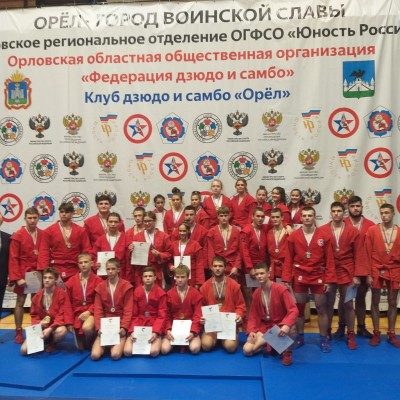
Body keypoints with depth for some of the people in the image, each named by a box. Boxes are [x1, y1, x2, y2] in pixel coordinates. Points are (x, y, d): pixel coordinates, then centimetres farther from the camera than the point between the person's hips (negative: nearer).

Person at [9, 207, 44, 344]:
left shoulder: (43, 235, 1)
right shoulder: (17, 236, -7)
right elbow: (13, 259, -9)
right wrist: (17, 278, -14)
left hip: (38, 274, 3)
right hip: (23, 274, -3)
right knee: (20, 302, 6)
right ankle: (18, 333, 14)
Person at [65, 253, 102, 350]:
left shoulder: (97, 280, -7)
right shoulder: (72, 281, 4)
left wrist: (89, 311, -16)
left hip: (91, 312, -3)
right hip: (77, 313, 3)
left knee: (87, 327, -36)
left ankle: (92, 344, -2)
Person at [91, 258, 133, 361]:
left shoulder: (126, 286, -4)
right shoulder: (100, 287, 5)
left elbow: (128, 310, -6)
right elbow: (98, 310, 1)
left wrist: (124, 327, -18)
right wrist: (98, 328, -12)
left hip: (120, 325, -2)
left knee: (115, 355, -23)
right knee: (95, 355, -15)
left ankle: (119, 343, 10)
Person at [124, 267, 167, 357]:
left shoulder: (161, 293, -5)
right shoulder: (136, 292, 1)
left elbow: (162, 316, -6)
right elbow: (134, 315, 3)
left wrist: (155, 332, -20)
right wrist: (132, 331, -12)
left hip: (154, 325, -2)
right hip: (138, 324, 2)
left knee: (154, 352, -26)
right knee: (127, 352, -18)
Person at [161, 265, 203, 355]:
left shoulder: (195, 293, -4)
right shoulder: (169, 294, 0)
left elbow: (197, 315, -6)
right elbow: (167, 315, 2)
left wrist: (193, 331, -19)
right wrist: (167, 330, -14)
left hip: (189, 326, -1)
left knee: (195, 349, -27)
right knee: (165, 349, -22)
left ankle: (186, 342, 6)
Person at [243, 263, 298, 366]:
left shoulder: (281, 289, -15)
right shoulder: (256, 293, 1)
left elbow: (293, 310, -22)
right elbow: (253, 315, 6)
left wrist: (286, 325, -39)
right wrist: (251, 331, -10)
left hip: (280, 325, -4)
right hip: (265, 327, 4)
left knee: (290, 329, -42)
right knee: (247, 350, -15)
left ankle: (287, 353, -9)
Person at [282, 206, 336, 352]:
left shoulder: (324, 236, -3)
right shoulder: (293, 236, -2)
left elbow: (329, 260, -2)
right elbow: (288, 259, -1)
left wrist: (329, 280, -6)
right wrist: (286, 279, -5)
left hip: (318, 277, 0)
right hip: (299, 277, 1)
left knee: (321, 308, 7)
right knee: (299, 308, 10)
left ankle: (324, 339, 22)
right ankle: (300, 337, 25)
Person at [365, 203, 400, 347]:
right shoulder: (372, 230, -3)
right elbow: (367, 253, -3)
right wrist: (368, 273, -6)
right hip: (376, 271, -1)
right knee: (375, 302, 6)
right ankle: (376, 333, 18)